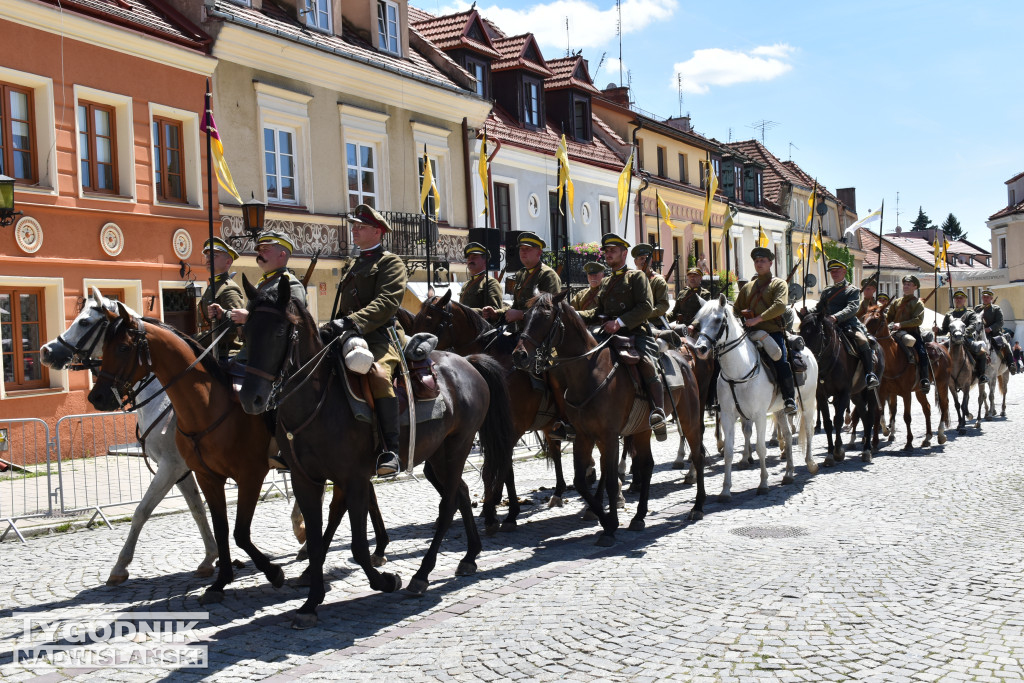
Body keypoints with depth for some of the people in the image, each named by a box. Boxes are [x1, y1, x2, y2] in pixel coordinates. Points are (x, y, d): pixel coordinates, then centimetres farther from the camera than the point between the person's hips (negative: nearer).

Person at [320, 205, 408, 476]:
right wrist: (330, 328, 11)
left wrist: (352, 322, -27)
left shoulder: (391, 263, 3)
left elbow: (387, 302, -14)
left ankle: (390, 453, -35)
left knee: (379, 374, -36)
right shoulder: (355, 267, 29)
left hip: (379, 336, -9)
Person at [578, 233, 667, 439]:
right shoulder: (606, 284, 27)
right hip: (609, 336, 7)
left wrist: (620, 322, -19)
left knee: (647, 362, -34)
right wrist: (575, 315, 5)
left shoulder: (636, 277, 5)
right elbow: (598, 312, 25)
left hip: (635, 332, -7)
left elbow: (646, 307, -8)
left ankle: (658, 414, -36)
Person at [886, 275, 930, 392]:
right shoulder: (896, 302, 19)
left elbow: (918, 320, -10)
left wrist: (901, 324, -21)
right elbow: (889, 317, 22)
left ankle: (924, 379, -21)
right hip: (897, 333, 4)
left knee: (922, 353, -24)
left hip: (912, 333, -4)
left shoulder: (918, 303, 5)